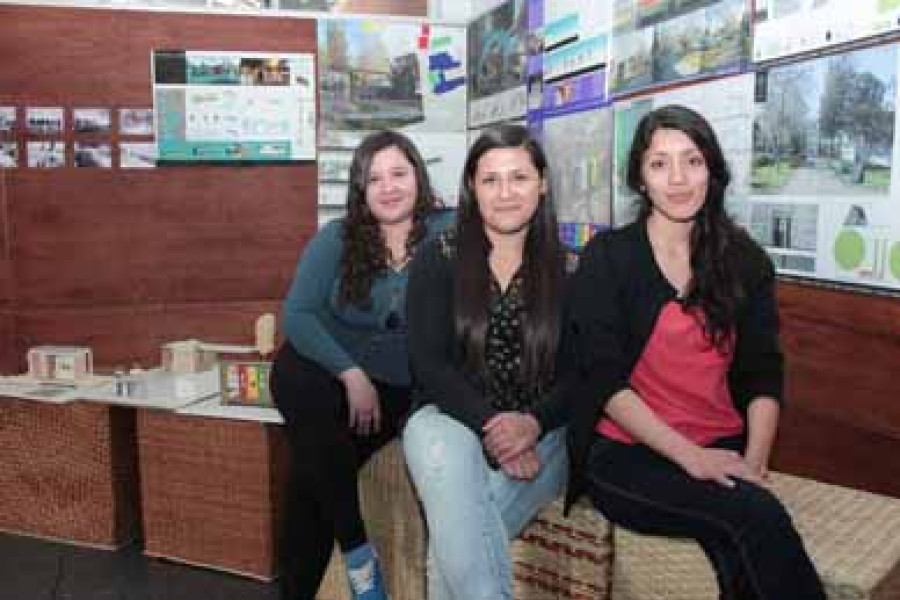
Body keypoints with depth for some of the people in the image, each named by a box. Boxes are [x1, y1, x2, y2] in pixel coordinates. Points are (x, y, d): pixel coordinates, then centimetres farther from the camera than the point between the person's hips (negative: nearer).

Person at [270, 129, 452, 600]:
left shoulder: (448, 232, -2)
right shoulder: (336, 238, 2)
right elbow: (297, 314, -6)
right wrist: (351, 373, -19)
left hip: (398, 387, -1)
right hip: (320, 368, 1)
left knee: (315, 471, -19)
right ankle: (357, 550, -15)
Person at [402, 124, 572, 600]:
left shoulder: (565, 268, 6)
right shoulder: (437, 259, 3)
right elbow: (428, 364, -4)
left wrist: (533, 423, -19)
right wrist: (491, 426, -18)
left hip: (542, 432, 0)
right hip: (451, 418, 0)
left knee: (457, 521, -30)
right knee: (445, 455, -36)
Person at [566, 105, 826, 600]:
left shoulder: (745, 261, 10)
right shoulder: (606, 258, -1)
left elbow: (763, 376, 7)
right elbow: (604, 379, -8)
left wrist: (754, 460, -10)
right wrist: (689, 457, -16)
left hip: (721, 451, 3)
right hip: (628, 454, -3)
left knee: (740, 553, -28)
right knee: (755, 514, -28)